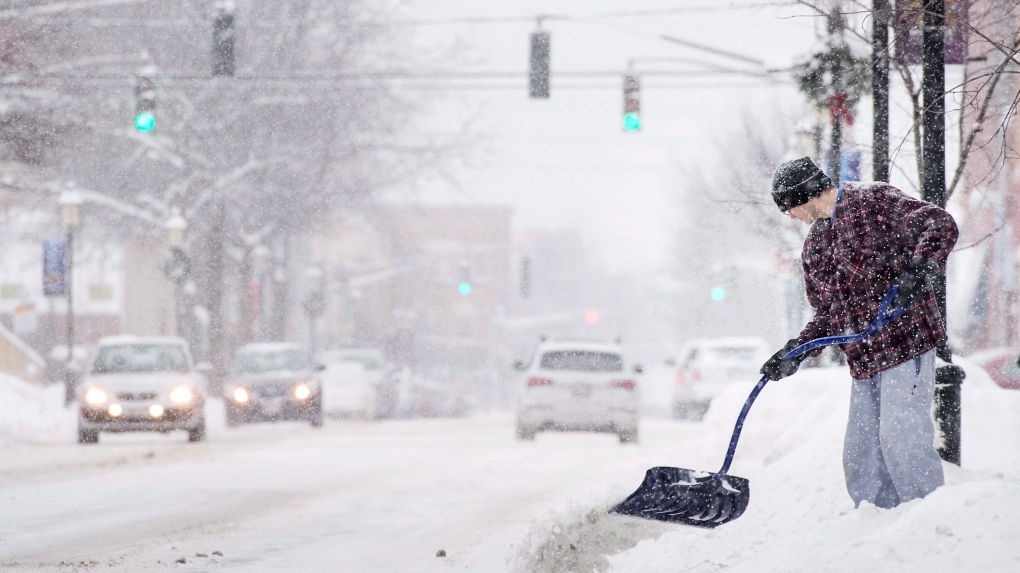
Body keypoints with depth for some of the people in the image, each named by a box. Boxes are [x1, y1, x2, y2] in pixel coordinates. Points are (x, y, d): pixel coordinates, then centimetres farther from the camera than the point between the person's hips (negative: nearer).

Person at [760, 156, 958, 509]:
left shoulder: (873, 201, -3)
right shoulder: (814, 248, 20)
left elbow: (941, 226, -11)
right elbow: (827, 315, 23)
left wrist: (916, 273, -25)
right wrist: (795, 351, 8)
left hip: (907, 342, -8)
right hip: (864, 361, 8)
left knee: (899, 435, -16)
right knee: (860, 451, 5)